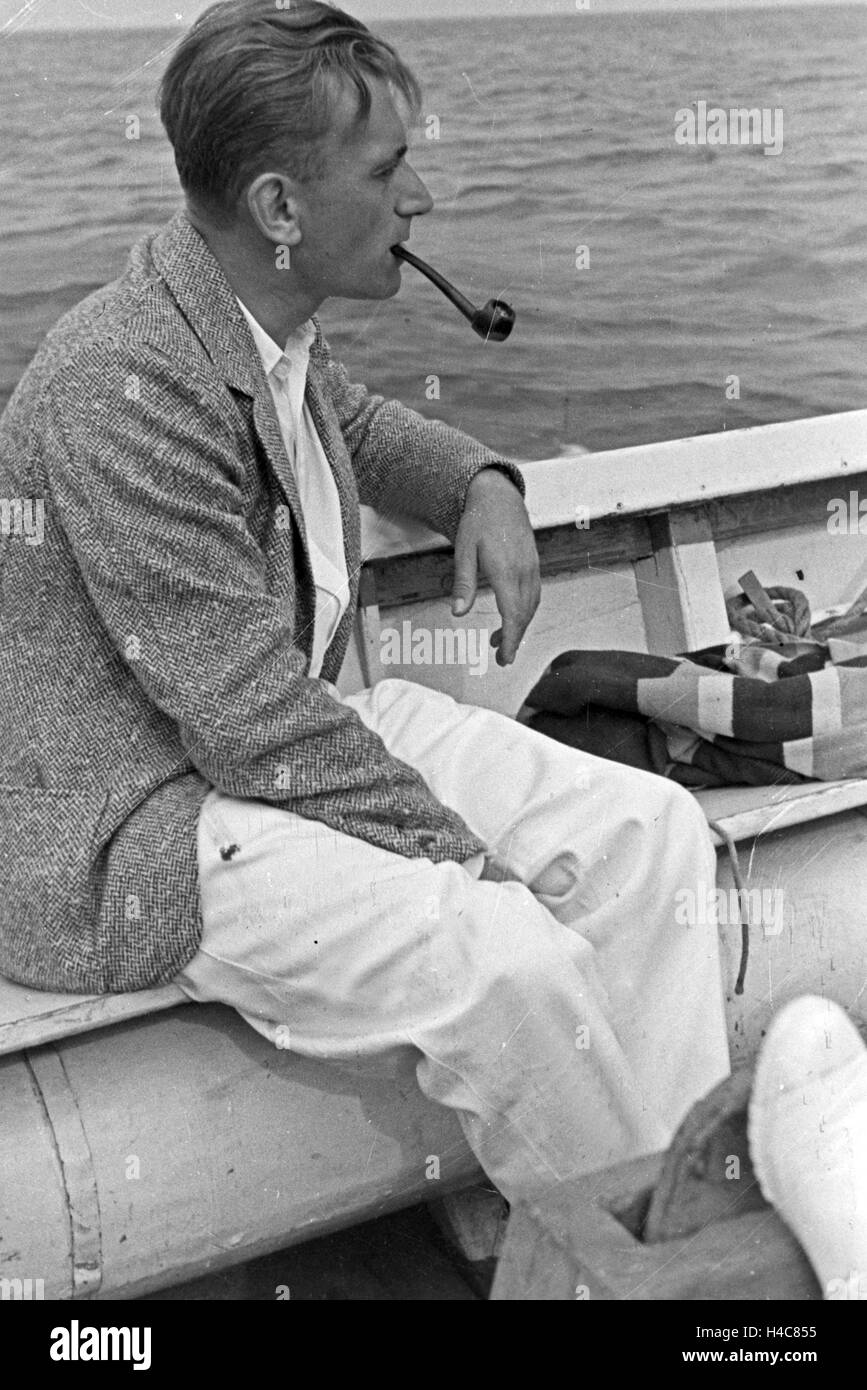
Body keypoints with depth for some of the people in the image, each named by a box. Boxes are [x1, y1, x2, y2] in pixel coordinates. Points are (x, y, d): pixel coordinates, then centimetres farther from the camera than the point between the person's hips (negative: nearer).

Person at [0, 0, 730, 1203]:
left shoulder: (273, 327, 4)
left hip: (300, 723, 9)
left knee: (651, 829, -4)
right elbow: (260, 726, -26)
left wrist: (482, 485, 8)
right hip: (131, 831, -9)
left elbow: (357, 425, 29)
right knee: (515, 964, -29)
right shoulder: (126, 385, -24)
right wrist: (473, 865, -19)